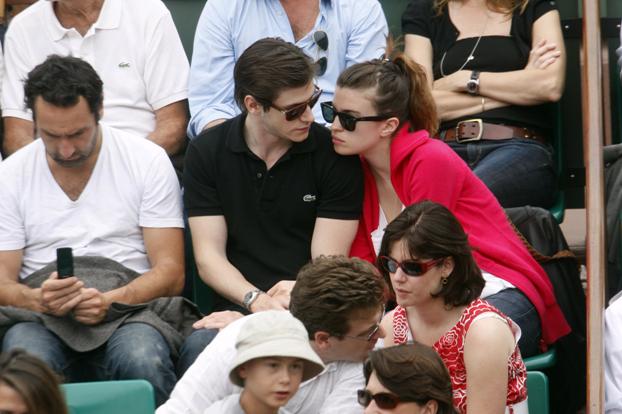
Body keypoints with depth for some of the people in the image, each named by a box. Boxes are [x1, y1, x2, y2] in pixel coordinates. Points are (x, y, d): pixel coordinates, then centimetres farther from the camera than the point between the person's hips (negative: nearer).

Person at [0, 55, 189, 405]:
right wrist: (37, 299, -19)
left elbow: (171, 274, 1)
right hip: (41, 314, 1)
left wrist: (110, 300, -19)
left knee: (143, 361, -37)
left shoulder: (148, 161, 4)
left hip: (130, 303, 0)